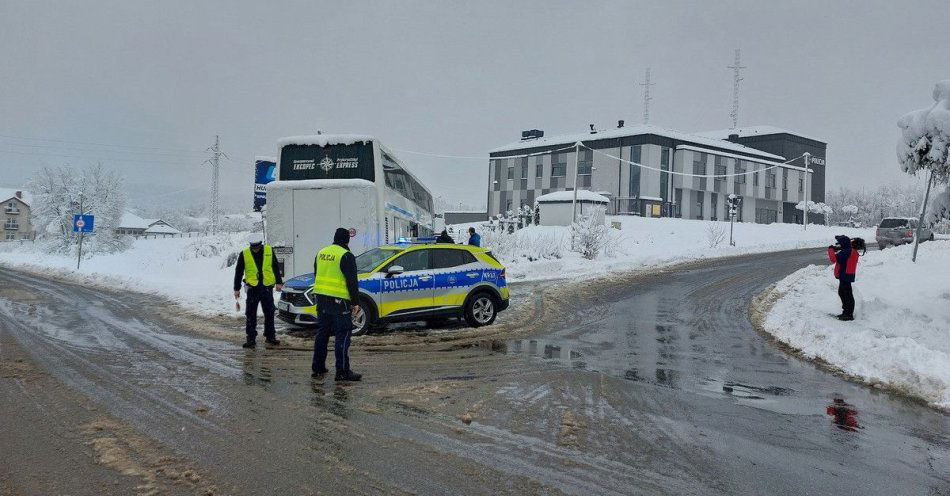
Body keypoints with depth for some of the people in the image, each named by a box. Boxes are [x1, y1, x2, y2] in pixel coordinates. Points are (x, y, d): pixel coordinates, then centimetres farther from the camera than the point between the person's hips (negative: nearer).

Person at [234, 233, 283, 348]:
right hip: (252, 288, -1)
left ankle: (270, 336, 20)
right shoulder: (244, 254, -3)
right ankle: (251, 339, 5)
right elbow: (238, 272, 4)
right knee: (250, 315, -2)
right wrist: (237, 288, 4)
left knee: (269, 313, 8)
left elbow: (276, 267, 10)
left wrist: (278, 282, 8)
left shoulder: (269, 251, 0)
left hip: (267, 288, 1)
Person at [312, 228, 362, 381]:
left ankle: (318, 367, 21)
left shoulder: (321, 253, 12)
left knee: (322, 332, 16)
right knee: (342, 335, -4)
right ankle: (343, 372, -6)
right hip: (339, 300, -7)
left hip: (322, 298, 7)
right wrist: (355, 302, -8)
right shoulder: (346, 256, -12)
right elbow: (352, 281, -14)